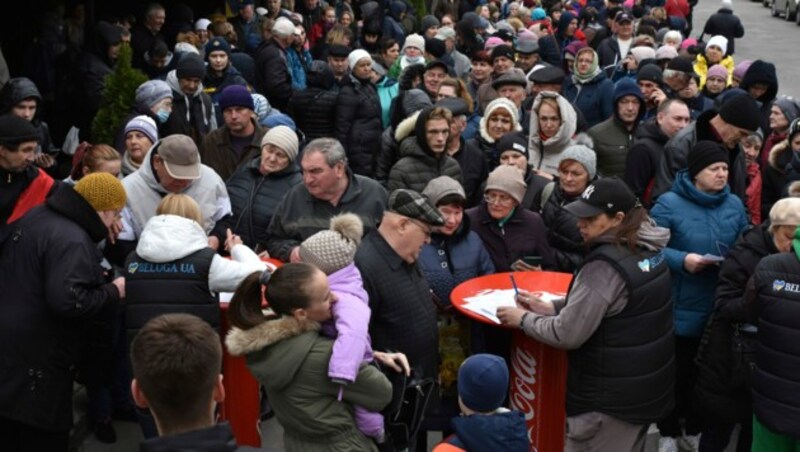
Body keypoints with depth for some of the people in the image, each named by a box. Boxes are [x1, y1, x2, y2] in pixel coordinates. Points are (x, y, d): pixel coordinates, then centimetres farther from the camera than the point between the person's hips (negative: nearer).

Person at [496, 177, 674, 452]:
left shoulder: (606, 265, -26)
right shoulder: (647, 250, 3)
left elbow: (568, 334, -24)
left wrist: (524, 319, -8)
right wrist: (551, 307, 6)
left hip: (611, 398, -9)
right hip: (645, 389, 9)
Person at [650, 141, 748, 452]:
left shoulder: (735, 205, 4)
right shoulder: (669, 203, -11)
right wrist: (681, 260, -25)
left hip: (720, 306, 4)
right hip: (680, 307, -4)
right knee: (676, 371, 9)